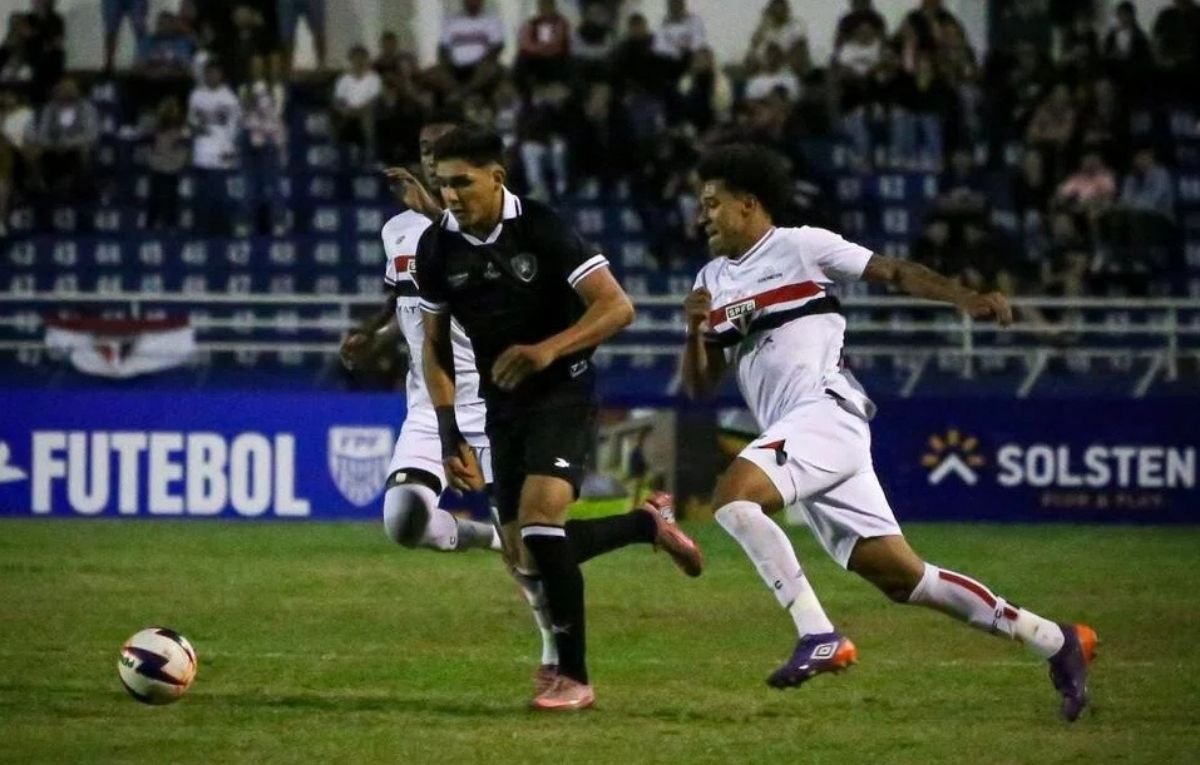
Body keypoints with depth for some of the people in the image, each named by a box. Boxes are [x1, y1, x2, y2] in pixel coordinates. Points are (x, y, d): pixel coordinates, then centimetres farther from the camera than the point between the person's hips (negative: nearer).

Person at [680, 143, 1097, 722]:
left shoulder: (799, 247, 1)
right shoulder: (714, 279, 21)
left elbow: (895, 273, -2)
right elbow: (699, 387, 21)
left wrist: (966, 298, -16)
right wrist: (696, 329, 2)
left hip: (826, 411, -7)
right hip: (795, 443, 7)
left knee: (733, 497, -28)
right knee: (903, 576, 3)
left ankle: (819, 637, -26)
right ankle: (1054, 641, 9)